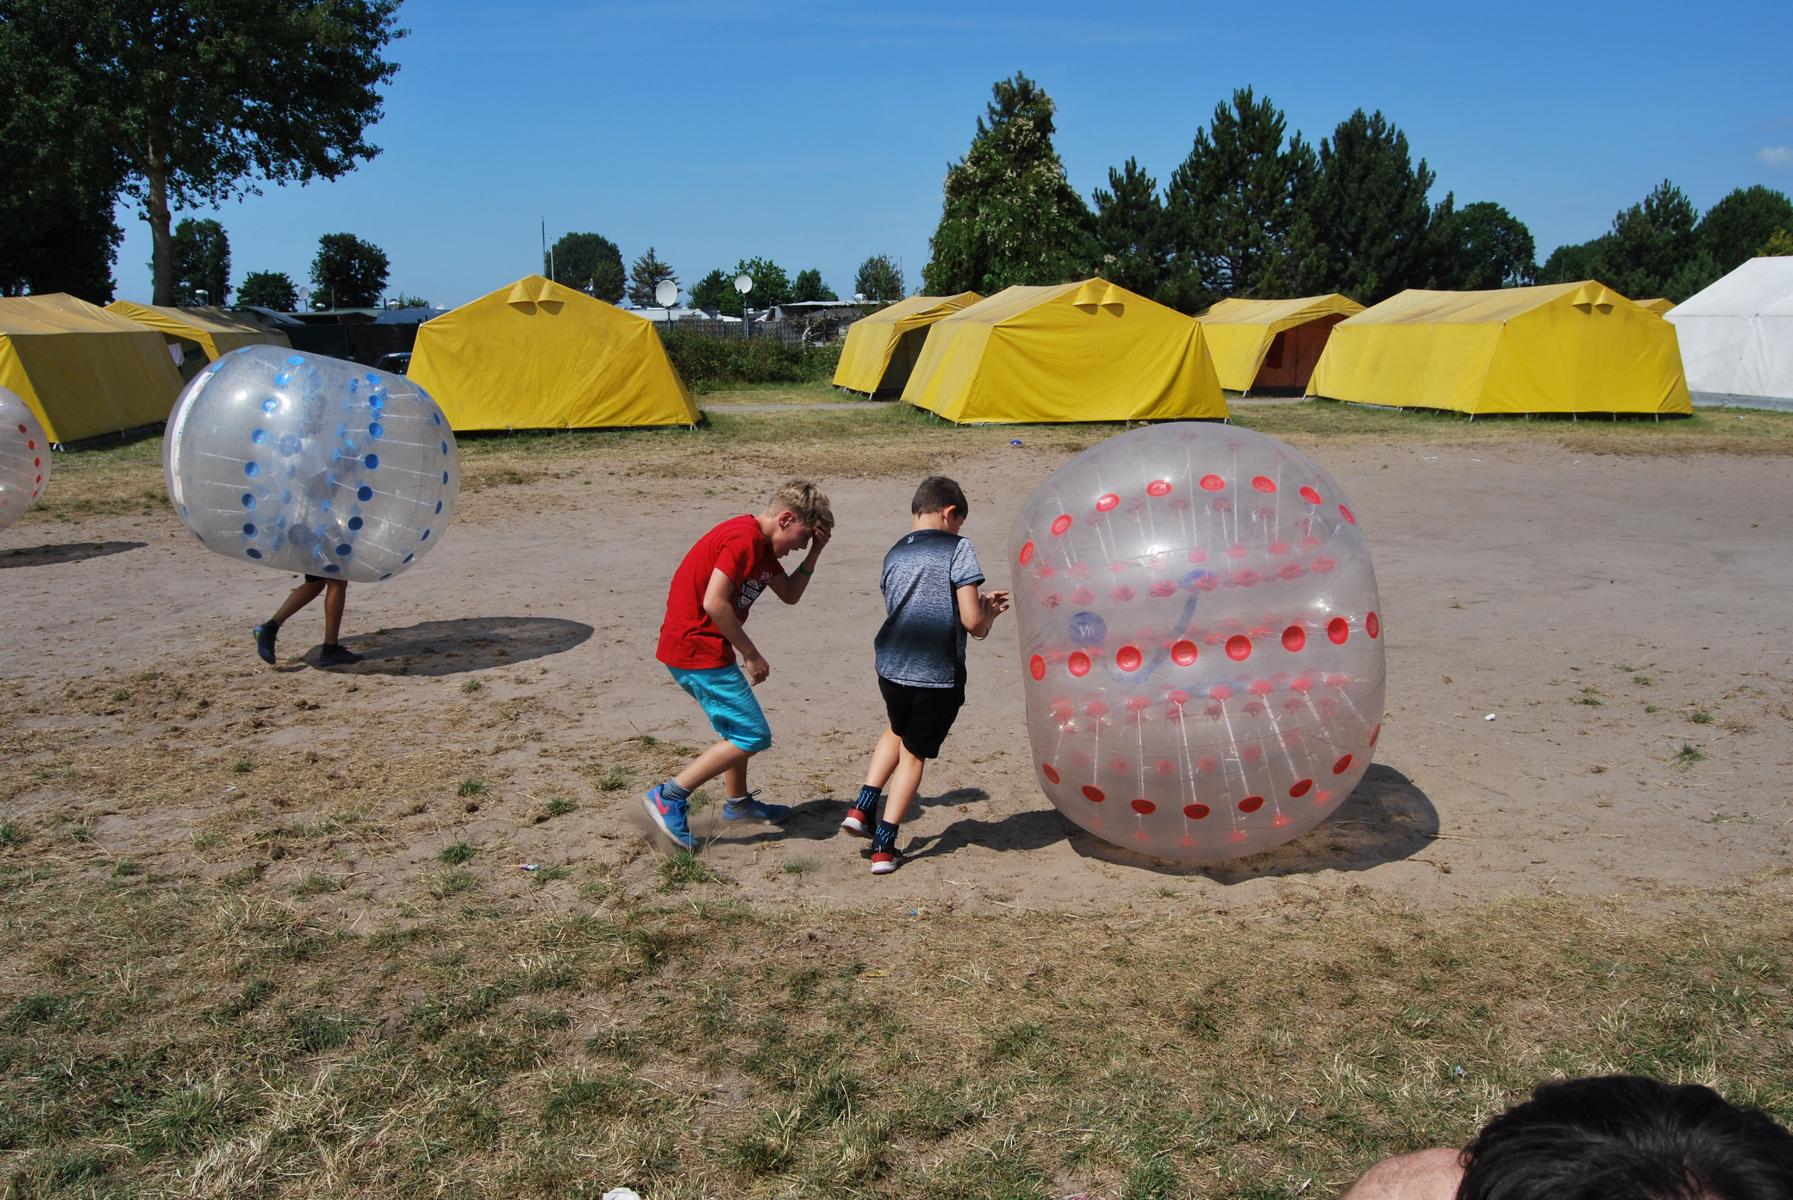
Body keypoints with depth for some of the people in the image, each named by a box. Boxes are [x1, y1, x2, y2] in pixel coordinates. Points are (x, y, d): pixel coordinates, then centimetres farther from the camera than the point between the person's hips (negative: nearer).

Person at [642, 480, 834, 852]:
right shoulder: (743, 539, -19)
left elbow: (790, 594, 20)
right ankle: (669, 796, -6)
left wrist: (814, 552, 7)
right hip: (697, 650, -11)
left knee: (737, 726, 24)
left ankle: (738, 802, 40)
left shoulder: (761, 545, 13)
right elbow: (714, 603, -26)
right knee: (753, 736, -7)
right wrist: (751, 654, -17)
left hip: (701, 647, 11)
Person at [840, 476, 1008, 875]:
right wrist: (988, 614, 9)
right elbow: (971, 621, -15)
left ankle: (863, 807, 22)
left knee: (897, 732, 33)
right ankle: (884, 845, 15)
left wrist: (980, 604, 21)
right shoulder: (957, 549, -9)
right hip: (938, 677, -5)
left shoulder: (894, 555, 10)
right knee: (914, 753, 14)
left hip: (892, 669, 5)